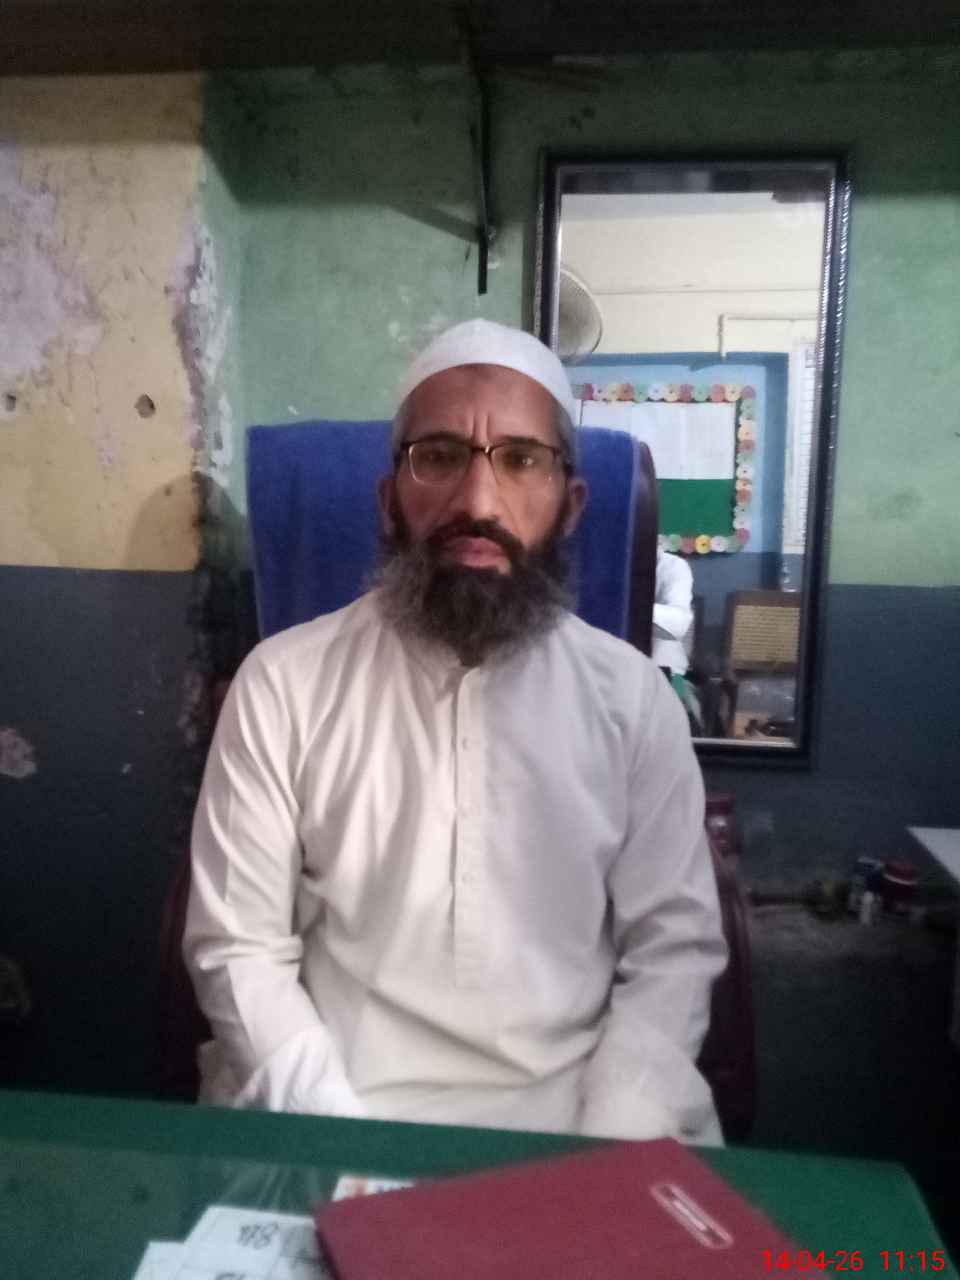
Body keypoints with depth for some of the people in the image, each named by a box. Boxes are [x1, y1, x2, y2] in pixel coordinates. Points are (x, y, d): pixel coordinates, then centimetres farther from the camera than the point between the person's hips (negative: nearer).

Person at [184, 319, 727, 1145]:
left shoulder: (633, 695, -2)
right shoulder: (283, 682, -5)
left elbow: (673, 947, 0)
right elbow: (242, 949, -4)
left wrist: (606, 1153, -12)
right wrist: (342, 1143, -14)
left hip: (569, 1111, 1)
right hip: (335, 1108, 0)